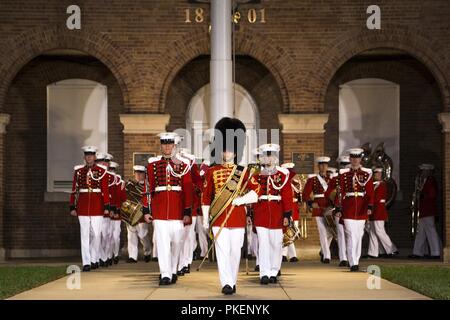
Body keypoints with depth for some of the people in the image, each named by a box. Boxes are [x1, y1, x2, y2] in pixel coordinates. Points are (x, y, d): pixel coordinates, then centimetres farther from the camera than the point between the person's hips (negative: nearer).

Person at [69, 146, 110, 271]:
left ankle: (94, 259, 18)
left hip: (97, 205, -1)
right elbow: (74, 190, 8)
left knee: (96, 234, 2)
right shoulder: (78, 171, 8)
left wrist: (106, 206, -6)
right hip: (83, 206, 1)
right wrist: (72, 207, 4)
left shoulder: (101, 170, 2)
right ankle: (86, 262, 0)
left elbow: (105, 190, -1)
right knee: (84, 234, -1)